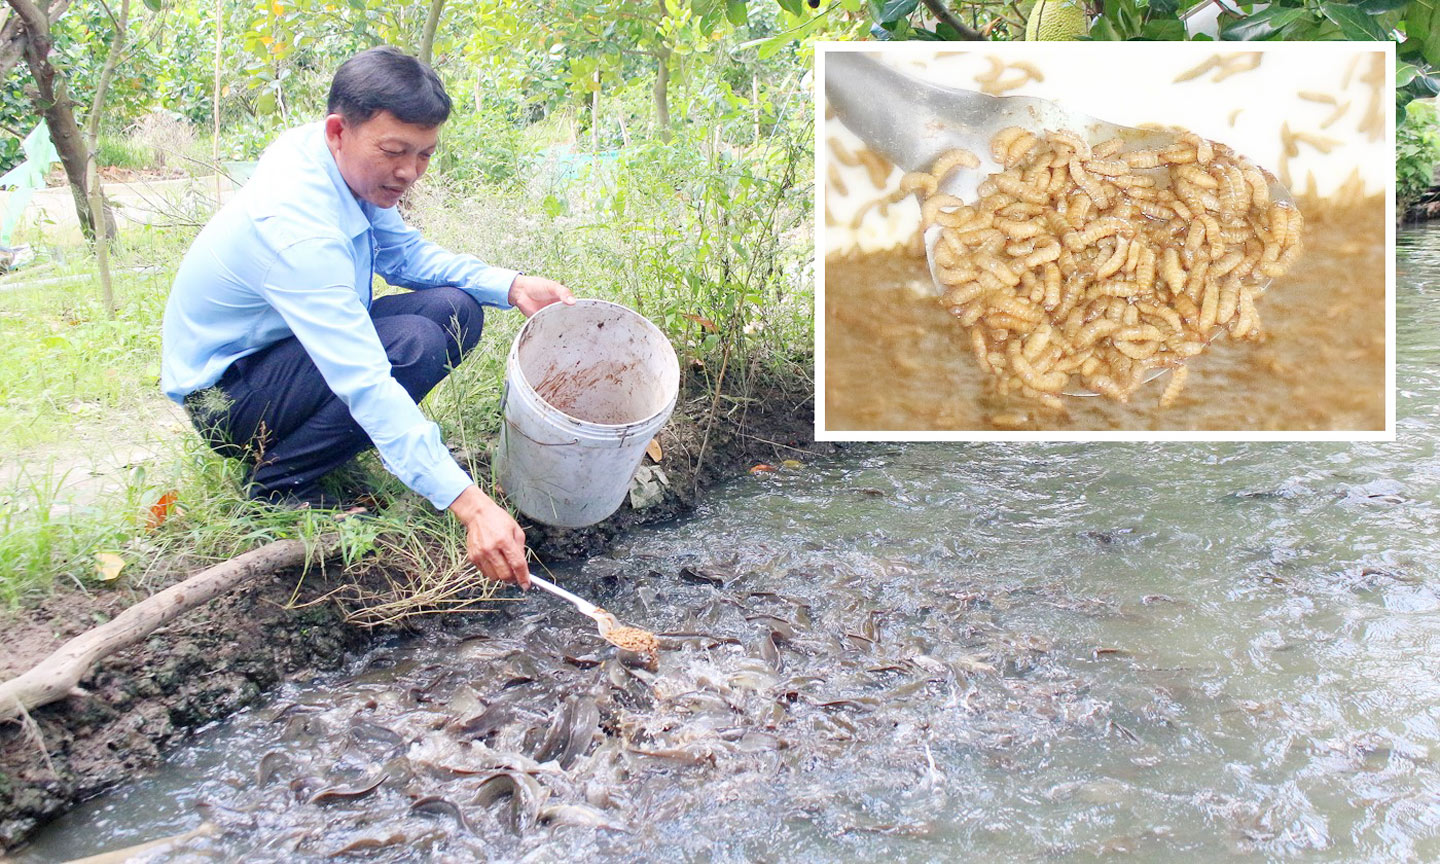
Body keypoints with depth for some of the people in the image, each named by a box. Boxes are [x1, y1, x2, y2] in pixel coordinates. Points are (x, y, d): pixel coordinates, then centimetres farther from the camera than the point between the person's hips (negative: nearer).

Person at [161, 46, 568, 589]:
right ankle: (277, 487, -12)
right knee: (414, 344, -30)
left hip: (300, 343, 9)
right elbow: (366, 382, -42)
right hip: (223, 391, -9)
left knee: (458, 310, -6)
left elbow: (404, 252, 5)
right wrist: (470, 505, -47)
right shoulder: (296, 227, -35)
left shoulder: (353, 164, -10)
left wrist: (511, 286, -12)